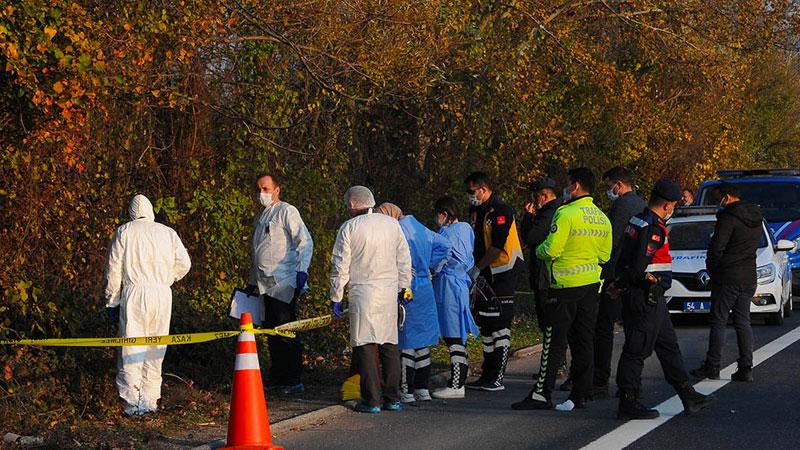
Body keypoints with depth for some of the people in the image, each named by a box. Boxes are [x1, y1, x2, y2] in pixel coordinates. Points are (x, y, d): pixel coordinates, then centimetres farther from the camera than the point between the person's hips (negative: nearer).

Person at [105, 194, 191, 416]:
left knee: (132, 347, -1)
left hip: (134, 293, -2)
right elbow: (184, 263, 8)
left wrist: (112, 302, 9)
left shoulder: (124, 232, 5)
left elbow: (114, 270, 3)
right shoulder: (167, 232, 10)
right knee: (156, 349, 9)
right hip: (162, 294, 2)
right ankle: (150, 399, 11)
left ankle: (133, 400, -7)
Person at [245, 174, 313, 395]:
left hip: (284, 284, -8)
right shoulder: (260, 217, 21)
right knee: (272, 331, 10)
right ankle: (276, 378, 17)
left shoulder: (287, 212, -5)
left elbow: (305, 242, -13)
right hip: (266, 284, 8)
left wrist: (302, 270, -23)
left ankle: (294, 381, -5)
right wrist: (252, 282, 28)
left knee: (286, 331, -8)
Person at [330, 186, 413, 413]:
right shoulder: (392, 223, 8)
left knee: (365, 345, -1)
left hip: (363, 292, -4)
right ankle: (393, 398, 13)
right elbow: (404, 259, 12)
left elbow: (340, 266, -3)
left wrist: (336, 297, 4)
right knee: (389, 344, 11)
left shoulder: (349, 228, -4)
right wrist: (404, 286, 22)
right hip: (389, 291, 4)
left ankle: (372, 400, -3)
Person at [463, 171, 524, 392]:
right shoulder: (476, 210, 13)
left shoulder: (501, 210, -14)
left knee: (500, 326, -6)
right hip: (484, 275, 9)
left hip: (502, 273, -9)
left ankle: (497, 378, -5)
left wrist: (477, 269, -17)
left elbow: (497, 247, -19)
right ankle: (487, 375, 18)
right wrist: (472, 270, 4)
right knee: (485, 325, 11)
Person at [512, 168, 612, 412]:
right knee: (584, 341, 10)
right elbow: (605, 255, 15)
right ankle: (580, 394, 13)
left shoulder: (566, 214, -15)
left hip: (565, 285, -7)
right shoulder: (602, 218, 10)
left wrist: (538, 251, 2)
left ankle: (541, 394, -4)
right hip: (592, 285, 7)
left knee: (555, 342, -5)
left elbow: (550, 250, -18)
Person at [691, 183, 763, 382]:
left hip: (727, 278, -7)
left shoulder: (729, 218, -14)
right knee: (743, 322, 9)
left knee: (718, 322, -1)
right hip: (749, 278, 7)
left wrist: (711, 268, 0)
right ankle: (746, 368, 4)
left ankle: (712, 367, 0)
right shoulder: (757, 219, 12)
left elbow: (717, 246, -17)